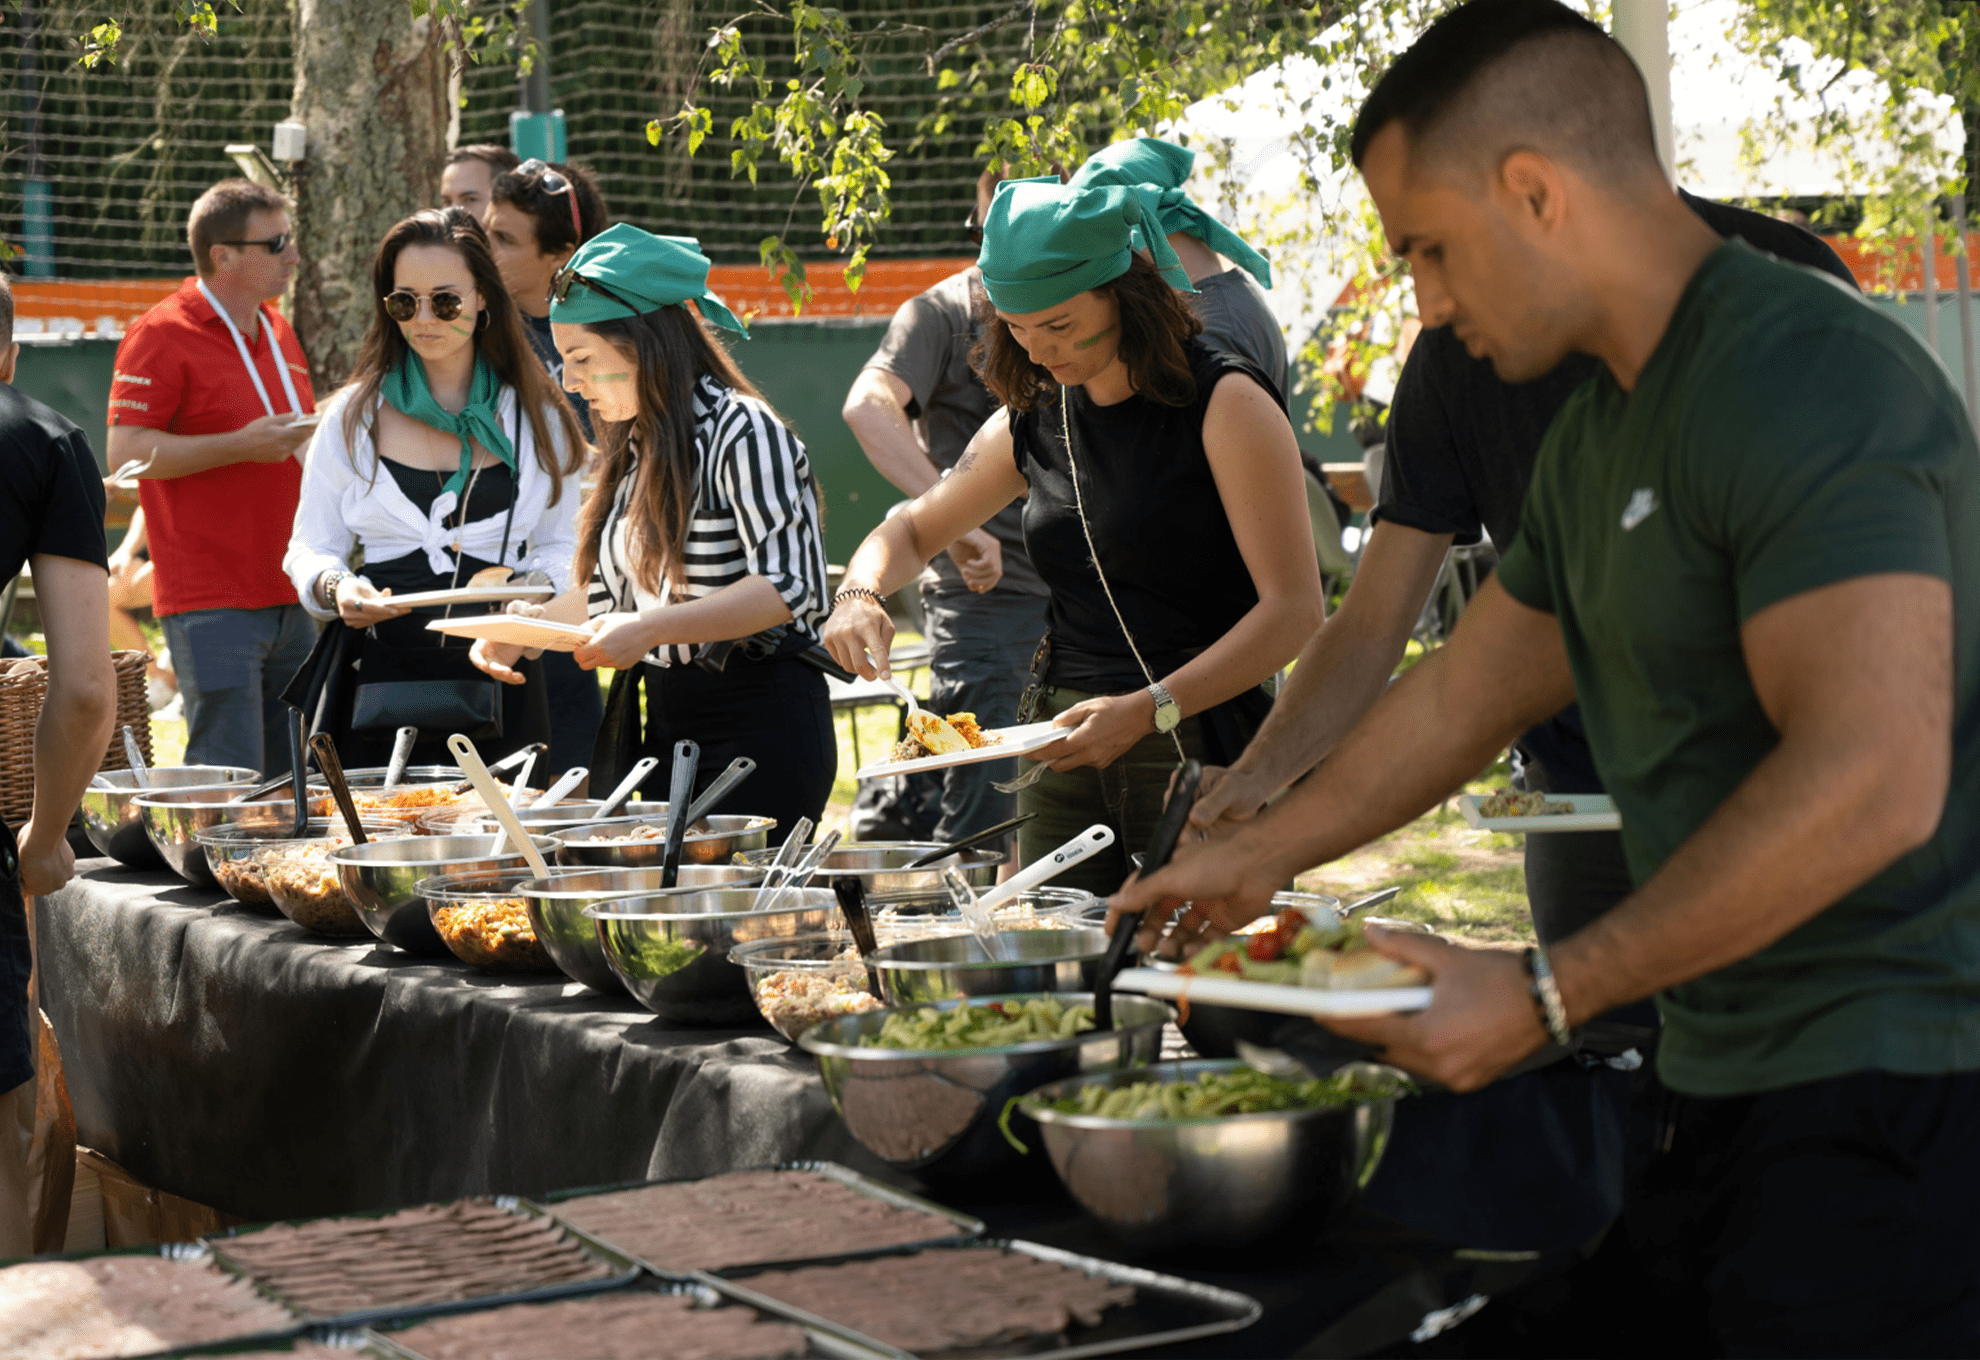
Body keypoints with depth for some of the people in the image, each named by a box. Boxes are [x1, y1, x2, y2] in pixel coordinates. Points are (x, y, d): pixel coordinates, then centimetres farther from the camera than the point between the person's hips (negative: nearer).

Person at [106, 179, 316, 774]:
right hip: (213, 602, -8)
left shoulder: (276, 331, 17)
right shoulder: (161, 335, -8)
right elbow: (126, 454, -16)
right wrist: (242, 446, -20)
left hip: (290, 596, 8)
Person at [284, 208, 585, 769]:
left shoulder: (537, 418, 10)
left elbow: (560, 545, 13)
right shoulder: (354, 416, 9)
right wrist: (335, 587, -11)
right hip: (378, 676, 0)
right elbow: (310, 549, 11)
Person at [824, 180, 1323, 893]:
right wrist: (859, 593, 0)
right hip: (1068, 750, 5)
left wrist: (1148, 710, -23)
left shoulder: (1225, 404, -9)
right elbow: (911, 531, 25)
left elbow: (1295, 607, -15)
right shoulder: (1032, 421, 10)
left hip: (1201, 743, -5)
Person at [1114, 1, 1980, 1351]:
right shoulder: (1599, 438, 15)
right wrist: (1256, 858, 32)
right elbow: (1464, 694, 28)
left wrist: (1545, 995, -21)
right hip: (1718, 1082, 9)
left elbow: (1871, 780, -26)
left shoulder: (1807, 378, -17)